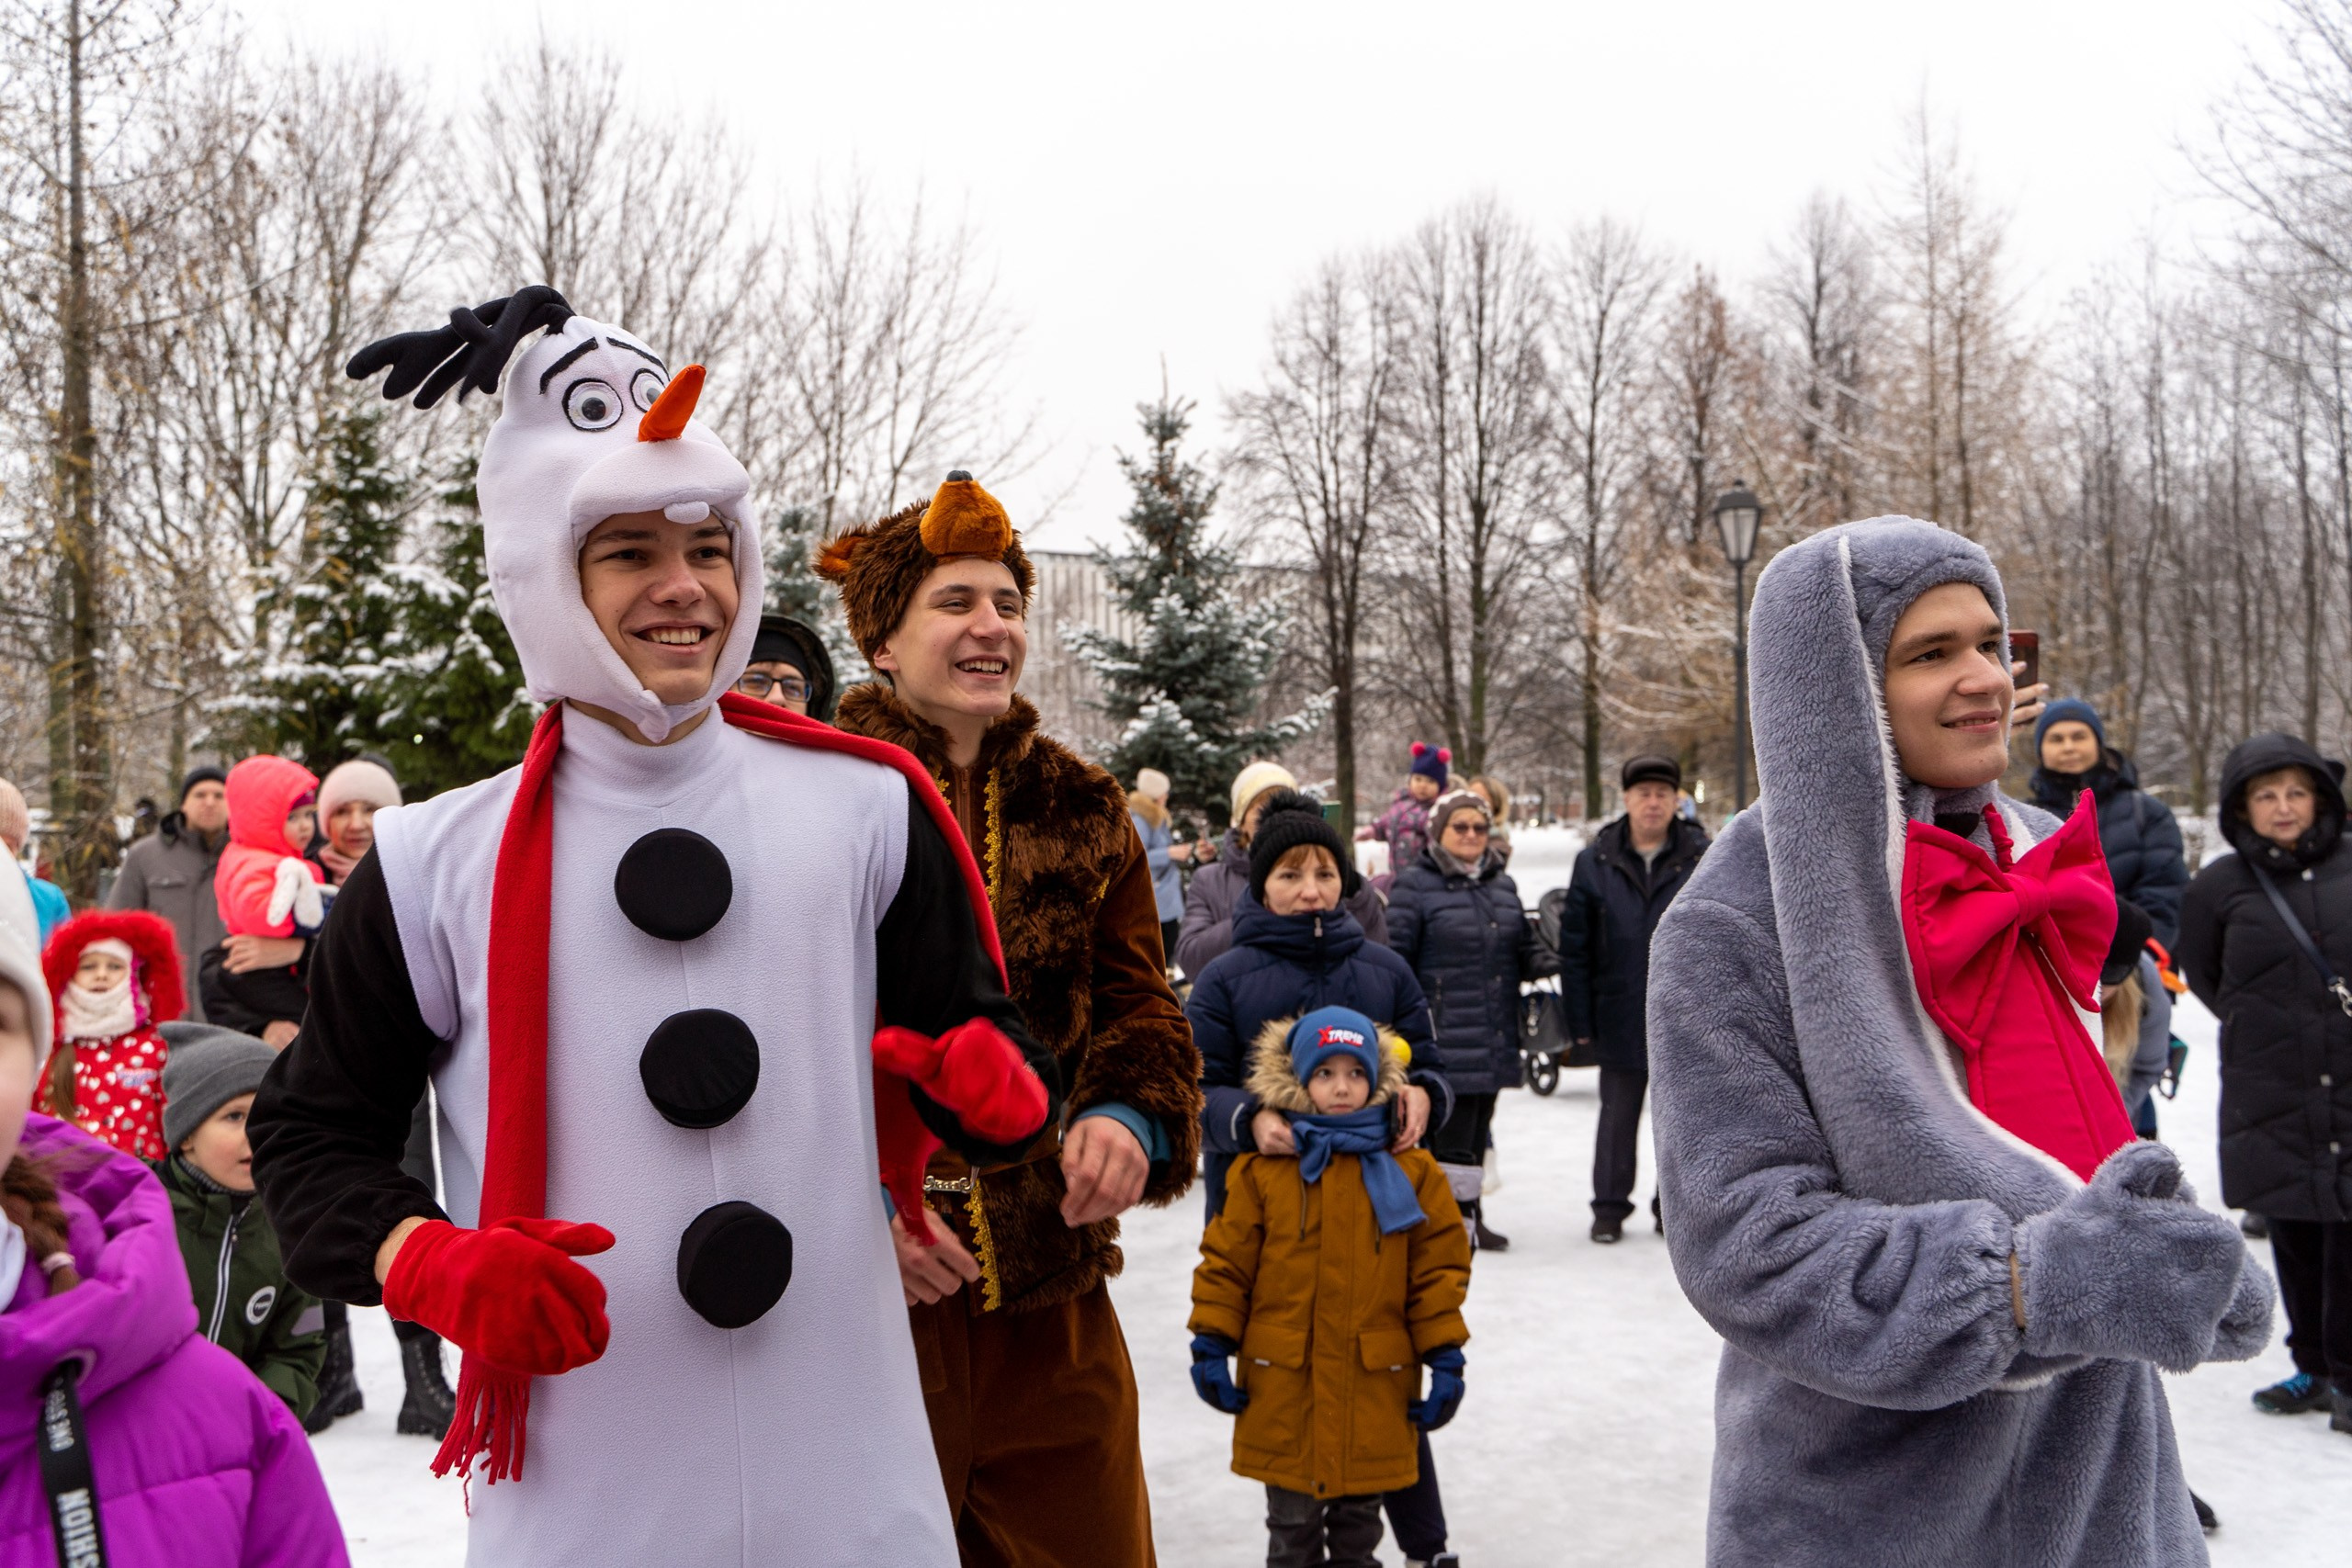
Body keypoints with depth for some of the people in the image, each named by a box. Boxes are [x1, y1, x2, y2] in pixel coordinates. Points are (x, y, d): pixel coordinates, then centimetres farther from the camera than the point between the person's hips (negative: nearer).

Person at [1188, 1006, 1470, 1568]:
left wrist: (1445, 1359, 0)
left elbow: (1439, 1267, 2)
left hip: (1374, 1389, 1)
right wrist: (1211, 1346, -2)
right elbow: (1227, 1262, 0)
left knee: (1360, 1515, 15)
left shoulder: (1410, 1170, -1)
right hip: (1283, 1386, -1)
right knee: (1291, 1520, 13)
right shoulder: (1263, 1169, -4)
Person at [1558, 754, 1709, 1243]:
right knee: (1618, 1115, 10)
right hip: (1621, 1016, 0)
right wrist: (1579, 1018, -3)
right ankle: (1610, 1206, 21)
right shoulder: (1595, 862, 0)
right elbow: (1574, 947, 1)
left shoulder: (1705, 859, -1)